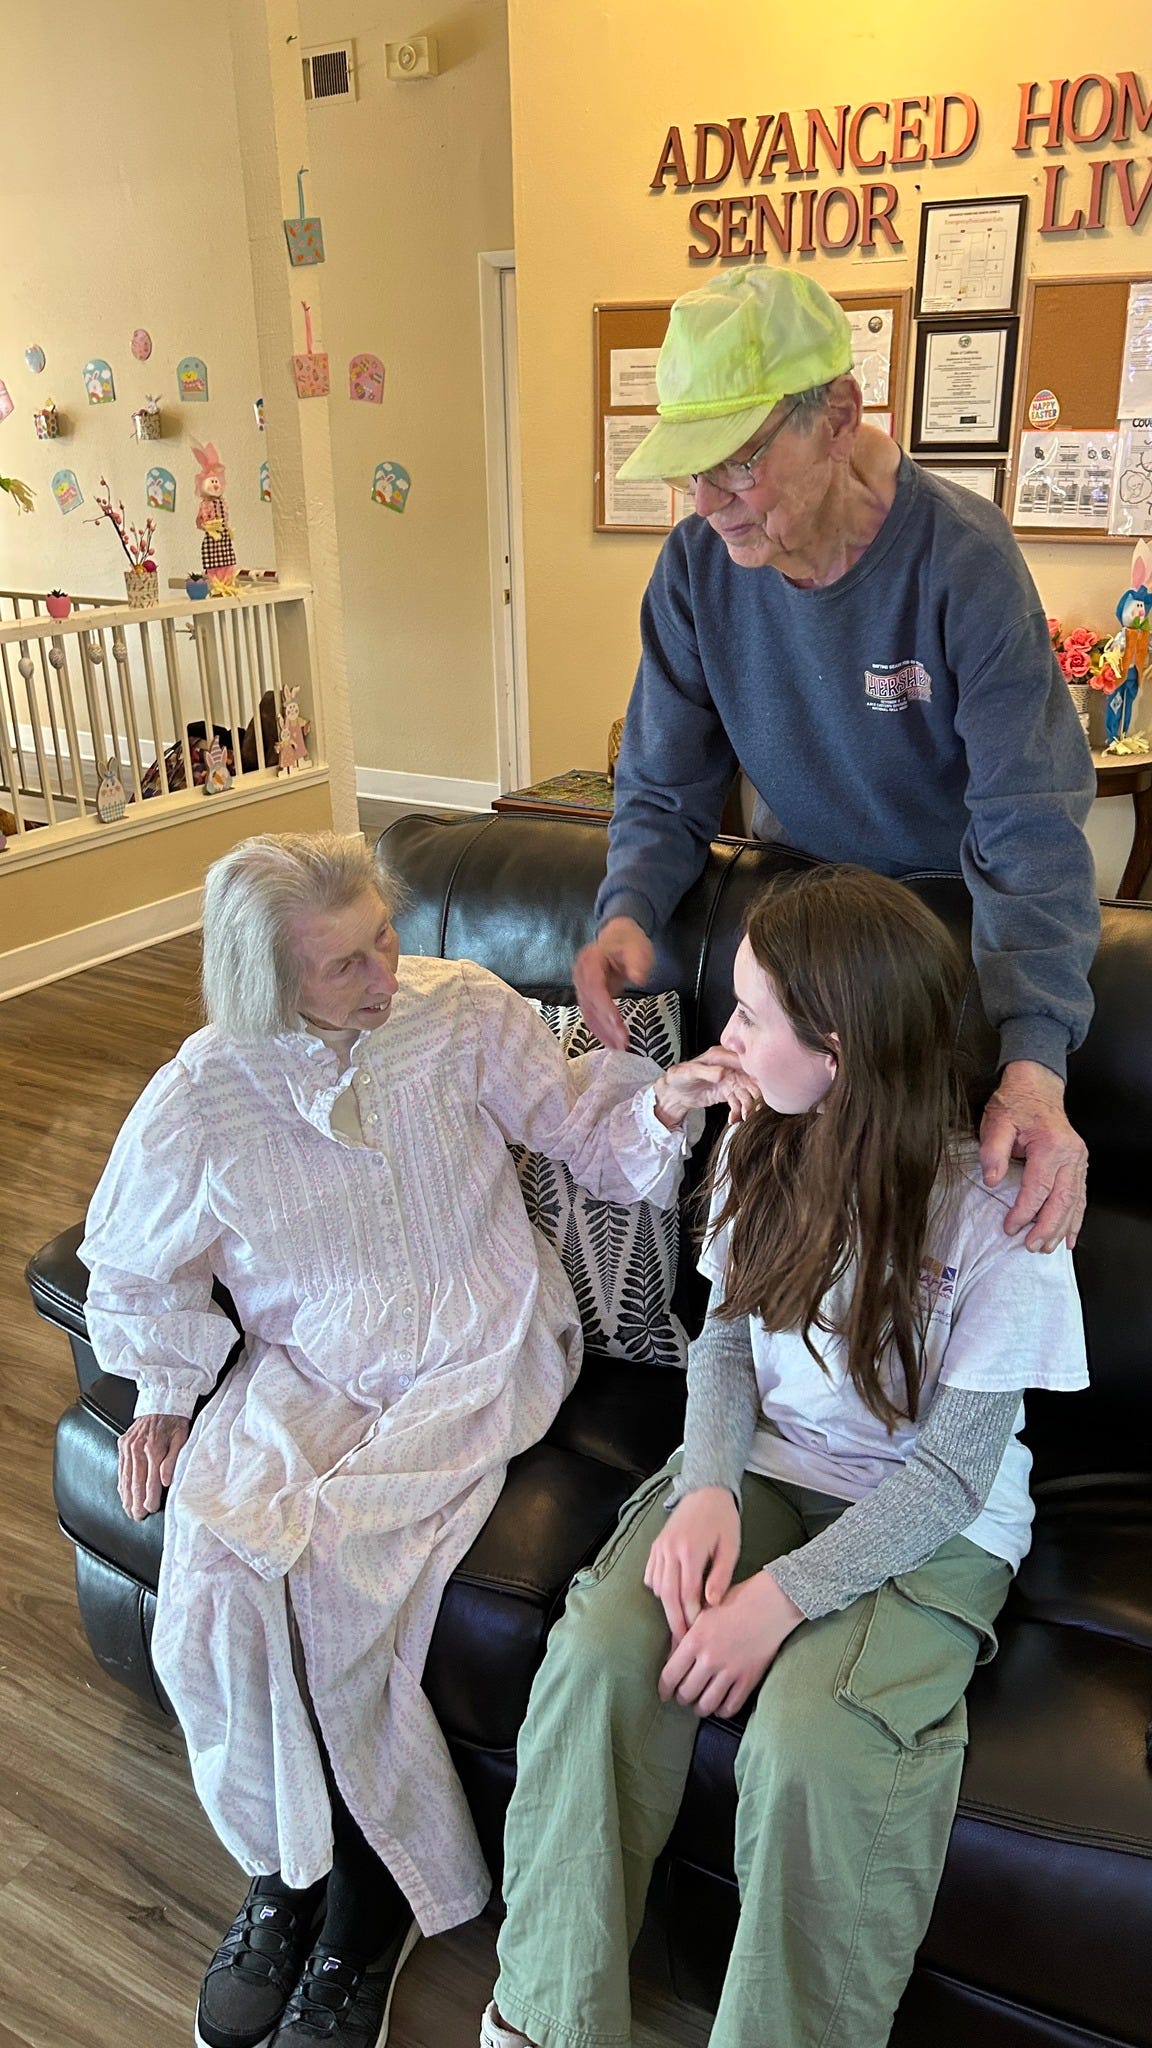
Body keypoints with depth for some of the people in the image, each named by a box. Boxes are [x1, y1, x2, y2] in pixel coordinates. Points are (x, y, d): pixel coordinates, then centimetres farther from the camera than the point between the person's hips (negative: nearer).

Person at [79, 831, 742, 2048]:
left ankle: (361, 1912, 6)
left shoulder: (463, 1013, -9)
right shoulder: (202, 1097, -8)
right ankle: (286, 1873, 11)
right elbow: (133, 1267, 10)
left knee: (320, 1572, -21)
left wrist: (660, 1104, -24)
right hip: (302, 1374, 2)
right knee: (208, 1596, -18)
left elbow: (587, 1135, -5)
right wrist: (164, 1387, 3)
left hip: (476, 1362, -2)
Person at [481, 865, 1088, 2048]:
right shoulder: (763, 1148, -3)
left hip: (931, 1529, -4)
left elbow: (953, 1472, -16)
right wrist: (706, 1487, -14)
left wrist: (783, 1596, -24)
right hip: (764, 1467, 4)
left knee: (812, 1744, -29)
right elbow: (725, 1339, 5)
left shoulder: (996, 1208, -19)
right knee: (599, 1652, -20)